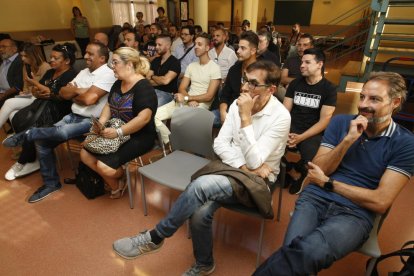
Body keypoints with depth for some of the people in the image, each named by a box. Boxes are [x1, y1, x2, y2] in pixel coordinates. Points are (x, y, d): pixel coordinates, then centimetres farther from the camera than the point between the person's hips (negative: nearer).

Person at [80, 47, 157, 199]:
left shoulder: (143, 87, -19)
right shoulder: (118, 84, 10)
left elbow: (144, 117, -29)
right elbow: (109, 106, 15)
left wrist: (118, 132, -29)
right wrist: (101, 123, -5)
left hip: (138, 136, -9)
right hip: (115, 132, 9)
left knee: (104, 165, -22)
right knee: (85, 154, -1)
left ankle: (119, 182, 16)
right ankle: (114, 184, 15)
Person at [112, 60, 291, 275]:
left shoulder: (281, 117, -16)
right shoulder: (239, 103, 1)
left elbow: (254, 162, -23)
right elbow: (220, 144, 0)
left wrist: (245, 118, -26)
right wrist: (244, 165, -14)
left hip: (256, 179, -4)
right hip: (231, 168, 4)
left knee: (200, 185, -33)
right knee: (200, 212, -26)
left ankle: (155, 237, -10)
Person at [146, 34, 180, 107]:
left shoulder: (175, 62, -6)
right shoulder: (155, 60, 15)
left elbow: (166, 80, -18)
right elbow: (147, 80, 10)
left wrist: (153, 77, 0)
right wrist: (161, 81, -7)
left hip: (167, 94, -5)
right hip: (153, 91, 6)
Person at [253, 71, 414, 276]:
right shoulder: (340, 122, 9)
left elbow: (380, 202, -5)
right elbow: (316, 171, 3)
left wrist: (327, 182, -3)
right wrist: (348, 140, -9)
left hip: (354, 213, -1)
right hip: (314, 199, 2)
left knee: (308, 251, -34)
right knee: (294, 253, -30)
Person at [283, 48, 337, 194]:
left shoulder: (329, 88, -2)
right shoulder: (295, 84, 9)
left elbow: (324, 121, -8)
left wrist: (300, 138, -20)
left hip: (313, 133, -3)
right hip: (292, 128, 3)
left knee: (310, 162, -32)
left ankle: (295, 172, 8)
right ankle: (295, 175, 2)